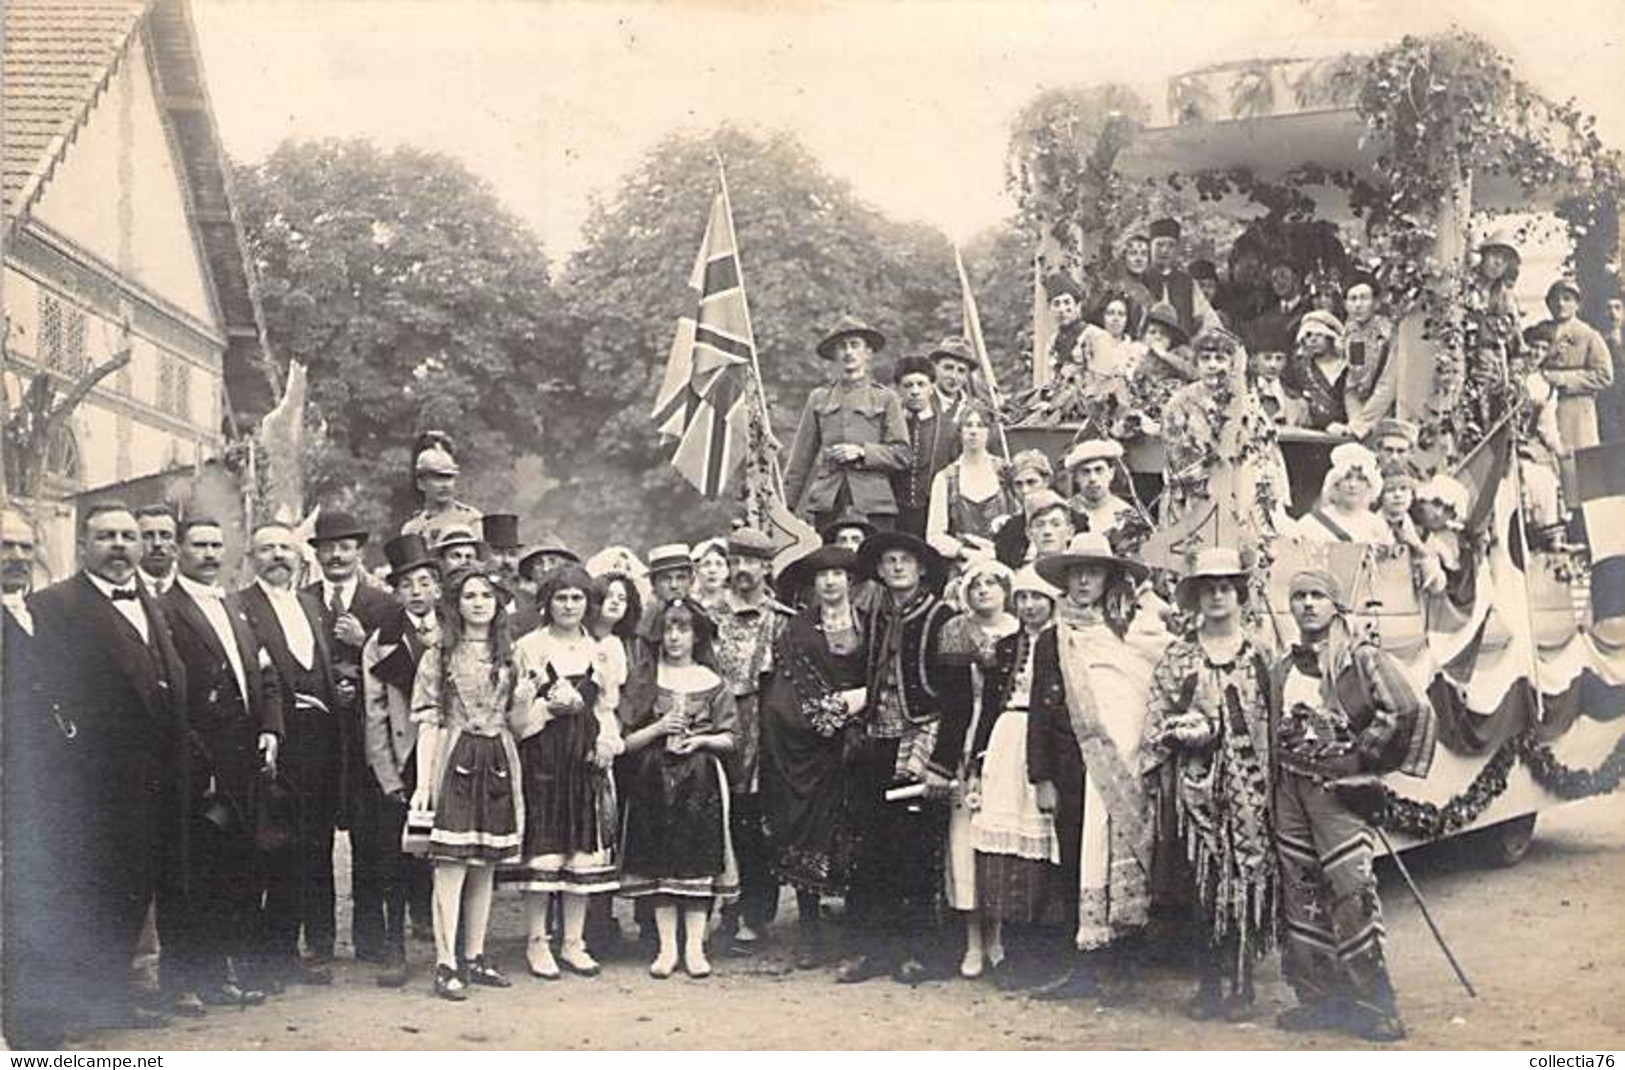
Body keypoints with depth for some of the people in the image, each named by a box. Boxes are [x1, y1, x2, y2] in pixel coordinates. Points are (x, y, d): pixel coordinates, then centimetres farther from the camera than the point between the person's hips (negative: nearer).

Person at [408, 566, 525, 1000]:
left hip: (498, 764, 4)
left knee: (485, 867, 8)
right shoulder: (439, 656, 1)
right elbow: (428, 723, -3)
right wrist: (423, 782, -10)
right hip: (455, 762, -4)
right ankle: (446, 964, -5)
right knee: (451, 866, -8)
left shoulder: (507, 655, 13)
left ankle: (474, 957, 17)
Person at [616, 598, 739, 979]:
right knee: (658, 863, 0)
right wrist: (658, 728, -13)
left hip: (700, 780, 0)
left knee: (699, 860, -2)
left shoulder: (712, 682, 6)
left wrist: (700, 740, -11)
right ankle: (667, 947, 8)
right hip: (654, 780, 0)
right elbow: (627, 740, 2)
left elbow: (728, 739, 6)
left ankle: (694, 946, 6)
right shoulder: (643, 677, 5)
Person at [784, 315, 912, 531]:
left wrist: (861, 452, -9)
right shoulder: (819, 398, 15)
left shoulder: (885, 399, 10)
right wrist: (786, 504, 9)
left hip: (872, 502, -1)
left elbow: (901, 455, 5)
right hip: (826, 501, 1)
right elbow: (802, 456, 14)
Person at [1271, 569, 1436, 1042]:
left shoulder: (1362, 658, -5)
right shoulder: (1283, 669, 14)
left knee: (1351, 892, -11)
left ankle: (1373, 1006, -3)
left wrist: (1363, 756, -9)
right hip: (1290, 790, 6)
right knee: (1300, 893, 6)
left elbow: (1410, 712, -14)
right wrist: (1277, 780, 12)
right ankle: (1316, 998, 14)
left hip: (1338, 789, -6)